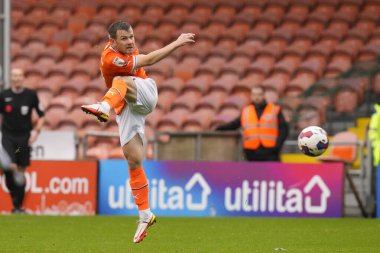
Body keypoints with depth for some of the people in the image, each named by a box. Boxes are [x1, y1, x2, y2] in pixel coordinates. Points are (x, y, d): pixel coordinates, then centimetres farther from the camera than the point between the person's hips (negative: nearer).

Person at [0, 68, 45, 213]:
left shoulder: (31, 95, 0)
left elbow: (41, 115, 8)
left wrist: (36, 132, -4)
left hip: (24, 137, 1)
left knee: (21, 170, 4)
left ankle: (19, 206, 12)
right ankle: (15, 202, -6)